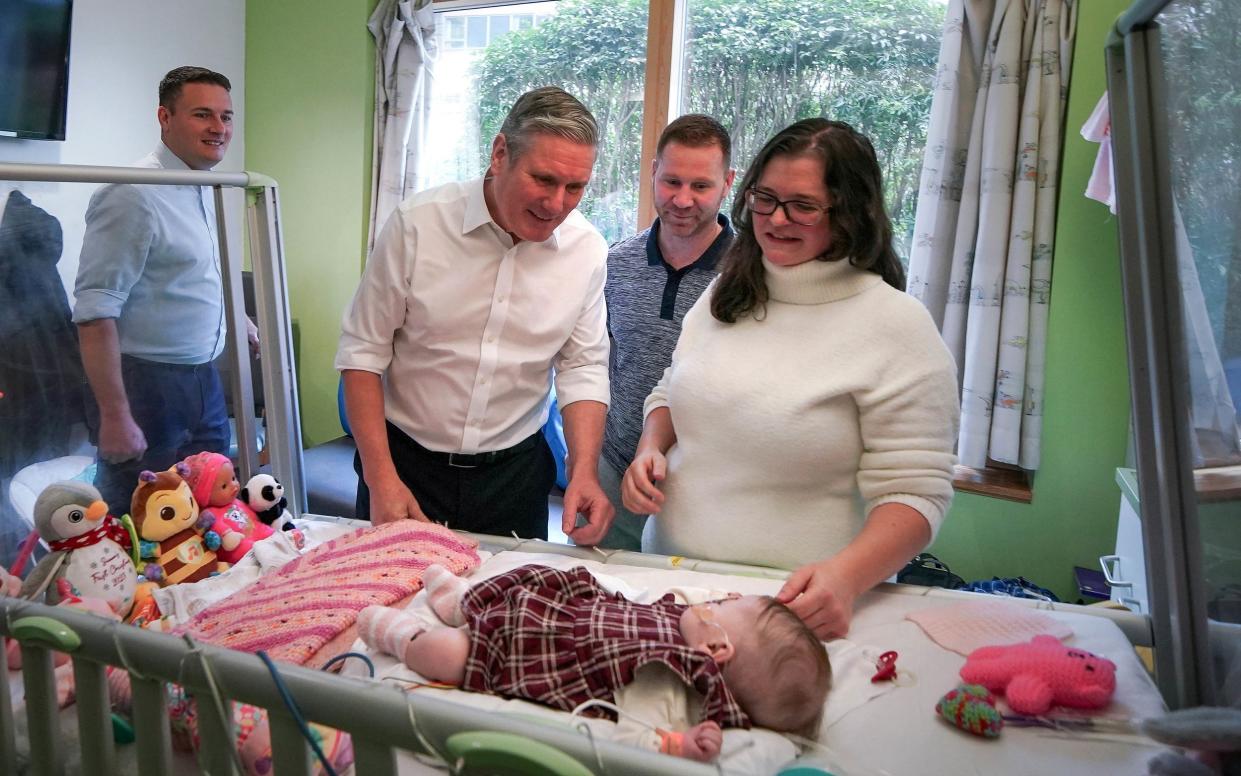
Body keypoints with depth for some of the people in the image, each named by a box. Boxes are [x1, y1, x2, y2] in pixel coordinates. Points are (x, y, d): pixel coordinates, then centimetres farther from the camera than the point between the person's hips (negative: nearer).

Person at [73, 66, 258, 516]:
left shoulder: (206, 191, 9)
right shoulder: (134, 194, -17)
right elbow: (96, 313, -21)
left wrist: (240, 324, 28)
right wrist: (114, 416, -24)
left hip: (204, 379, 8)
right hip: (147, 385, -8)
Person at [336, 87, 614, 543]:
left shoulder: (587, 251, -7)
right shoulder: (418, 223, -14)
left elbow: (583, 369, -1)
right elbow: (363, 352, -9)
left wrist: (584, 472, -14)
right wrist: (381, 476, -14)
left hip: (515, 472, 2)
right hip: (405, 461, -1)